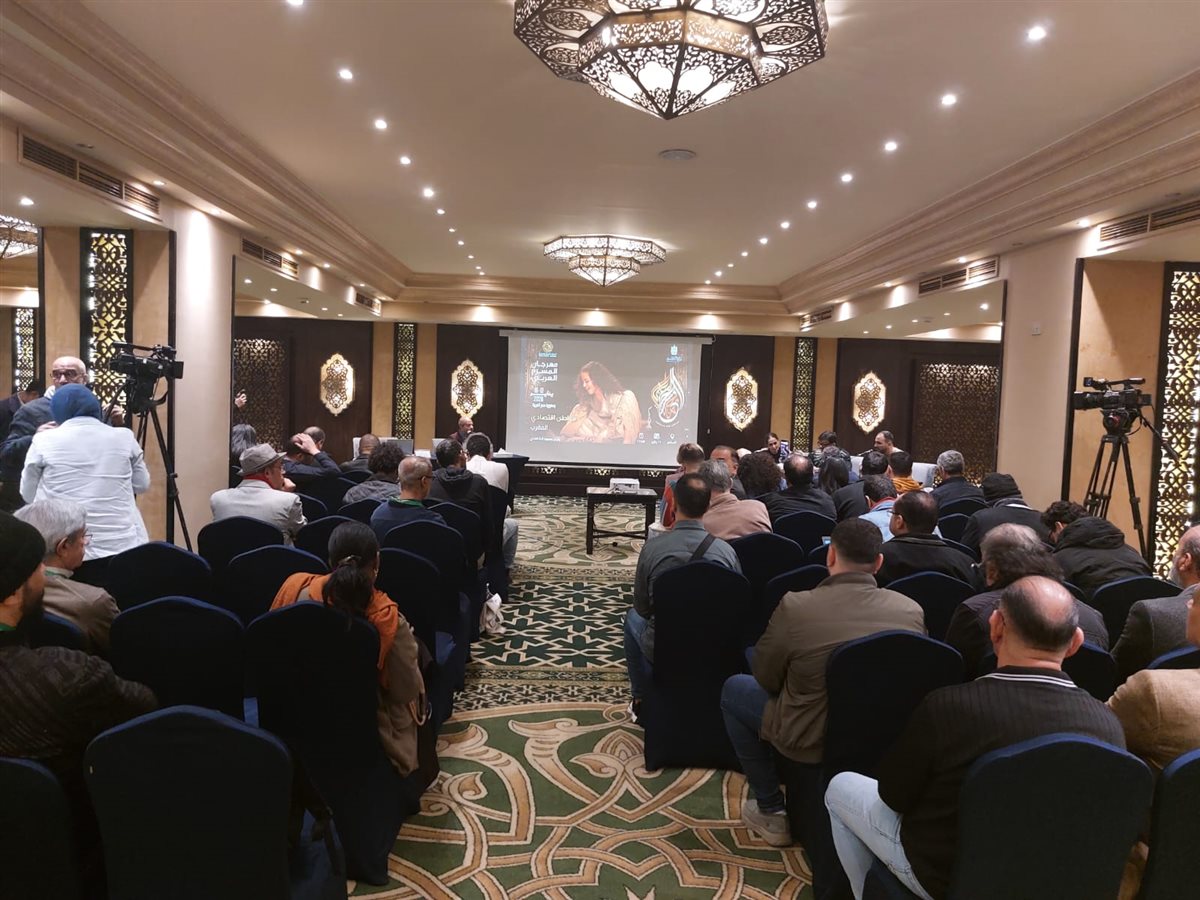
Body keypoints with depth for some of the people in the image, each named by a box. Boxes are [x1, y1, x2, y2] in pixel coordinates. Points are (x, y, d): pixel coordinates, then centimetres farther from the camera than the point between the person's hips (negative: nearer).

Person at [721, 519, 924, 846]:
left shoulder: (794, 606, -22)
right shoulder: (912, 610, -12)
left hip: (810, 740, -4)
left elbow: (766, 680, -8)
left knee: (733, 689, 19)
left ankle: (771, 813, 22)